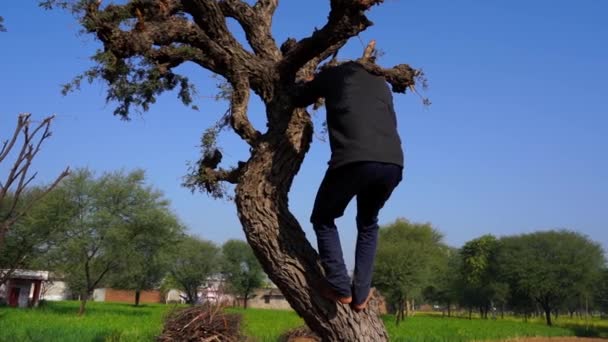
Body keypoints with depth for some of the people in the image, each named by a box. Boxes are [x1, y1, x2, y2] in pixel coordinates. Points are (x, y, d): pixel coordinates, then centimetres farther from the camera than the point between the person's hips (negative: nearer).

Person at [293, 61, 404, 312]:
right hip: (393, 164, 4)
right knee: (368, 224, 28)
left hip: (354, 160, -4)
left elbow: (298, 100, 34)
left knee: (323, 220, 20)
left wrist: (311, 86, 55)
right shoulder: (381, 83, 33)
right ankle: (361, 294, 20)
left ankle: (340, 288, 11)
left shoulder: (333, 74, 23)